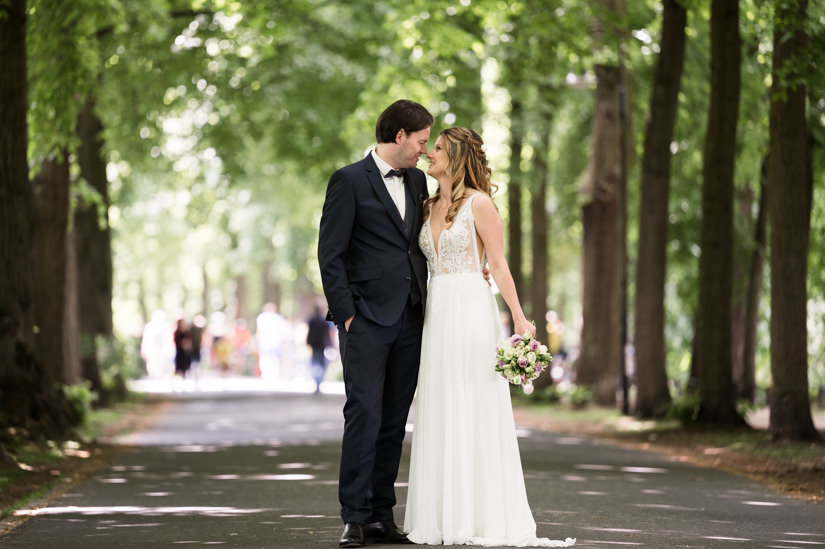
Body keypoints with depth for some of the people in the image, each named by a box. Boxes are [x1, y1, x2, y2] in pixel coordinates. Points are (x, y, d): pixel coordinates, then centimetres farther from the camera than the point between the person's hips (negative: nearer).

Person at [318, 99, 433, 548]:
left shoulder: (417, 181, 16)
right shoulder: (349, 181, -4)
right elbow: (330, 254, -7)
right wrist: (345, 314, -11)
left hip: (408, 320, 6)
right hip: (366, 318, -6)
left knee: (394, 421, 6)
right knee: (364, 414, -9)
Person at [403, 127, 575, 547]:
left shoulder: (478, 203, -4)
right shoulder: (429, 207, 14)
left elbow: (498, 263, -6)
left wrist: (518, 317, -13)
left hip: (472, 310, -6)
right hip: (436, 311, 6)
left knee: (476, 413, -5)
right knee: (439, 414, 5)